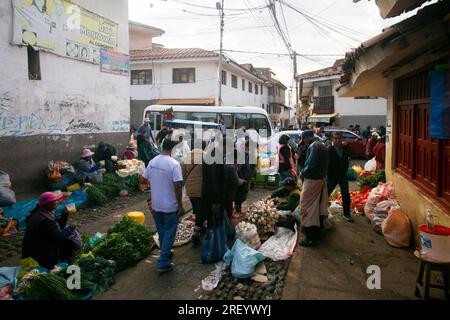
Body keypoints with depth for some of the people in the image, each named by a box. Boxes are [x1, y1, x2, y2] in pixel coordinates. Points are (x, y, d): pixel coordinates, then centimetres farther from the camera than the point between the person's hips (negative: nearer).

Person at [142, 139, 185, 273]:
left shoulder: (152, 162, 0)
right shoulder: (174, 164, -20)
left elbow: (145, 179, 8)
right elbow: (177, 186, -22)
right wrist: (180, 205, -14)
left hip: (156, 204, 6)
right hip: (170, 206, -6)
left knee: (161, 231, 22)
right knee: (169, 233, 6)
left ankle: (166, 253, 39)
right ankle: (163, 263, 8)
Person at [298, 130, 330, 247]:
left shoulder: (313, 146, -18)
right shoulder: (322, 145, 14)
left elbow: (311, 165, -26)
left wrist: (303, 172, -9)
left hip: (312, 180, -10)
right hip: (322, 179, 10)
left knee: (308, 207, -4)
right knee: (318, 207, 17)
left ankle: (311, 238, 0)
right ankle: (316, 233, 28)